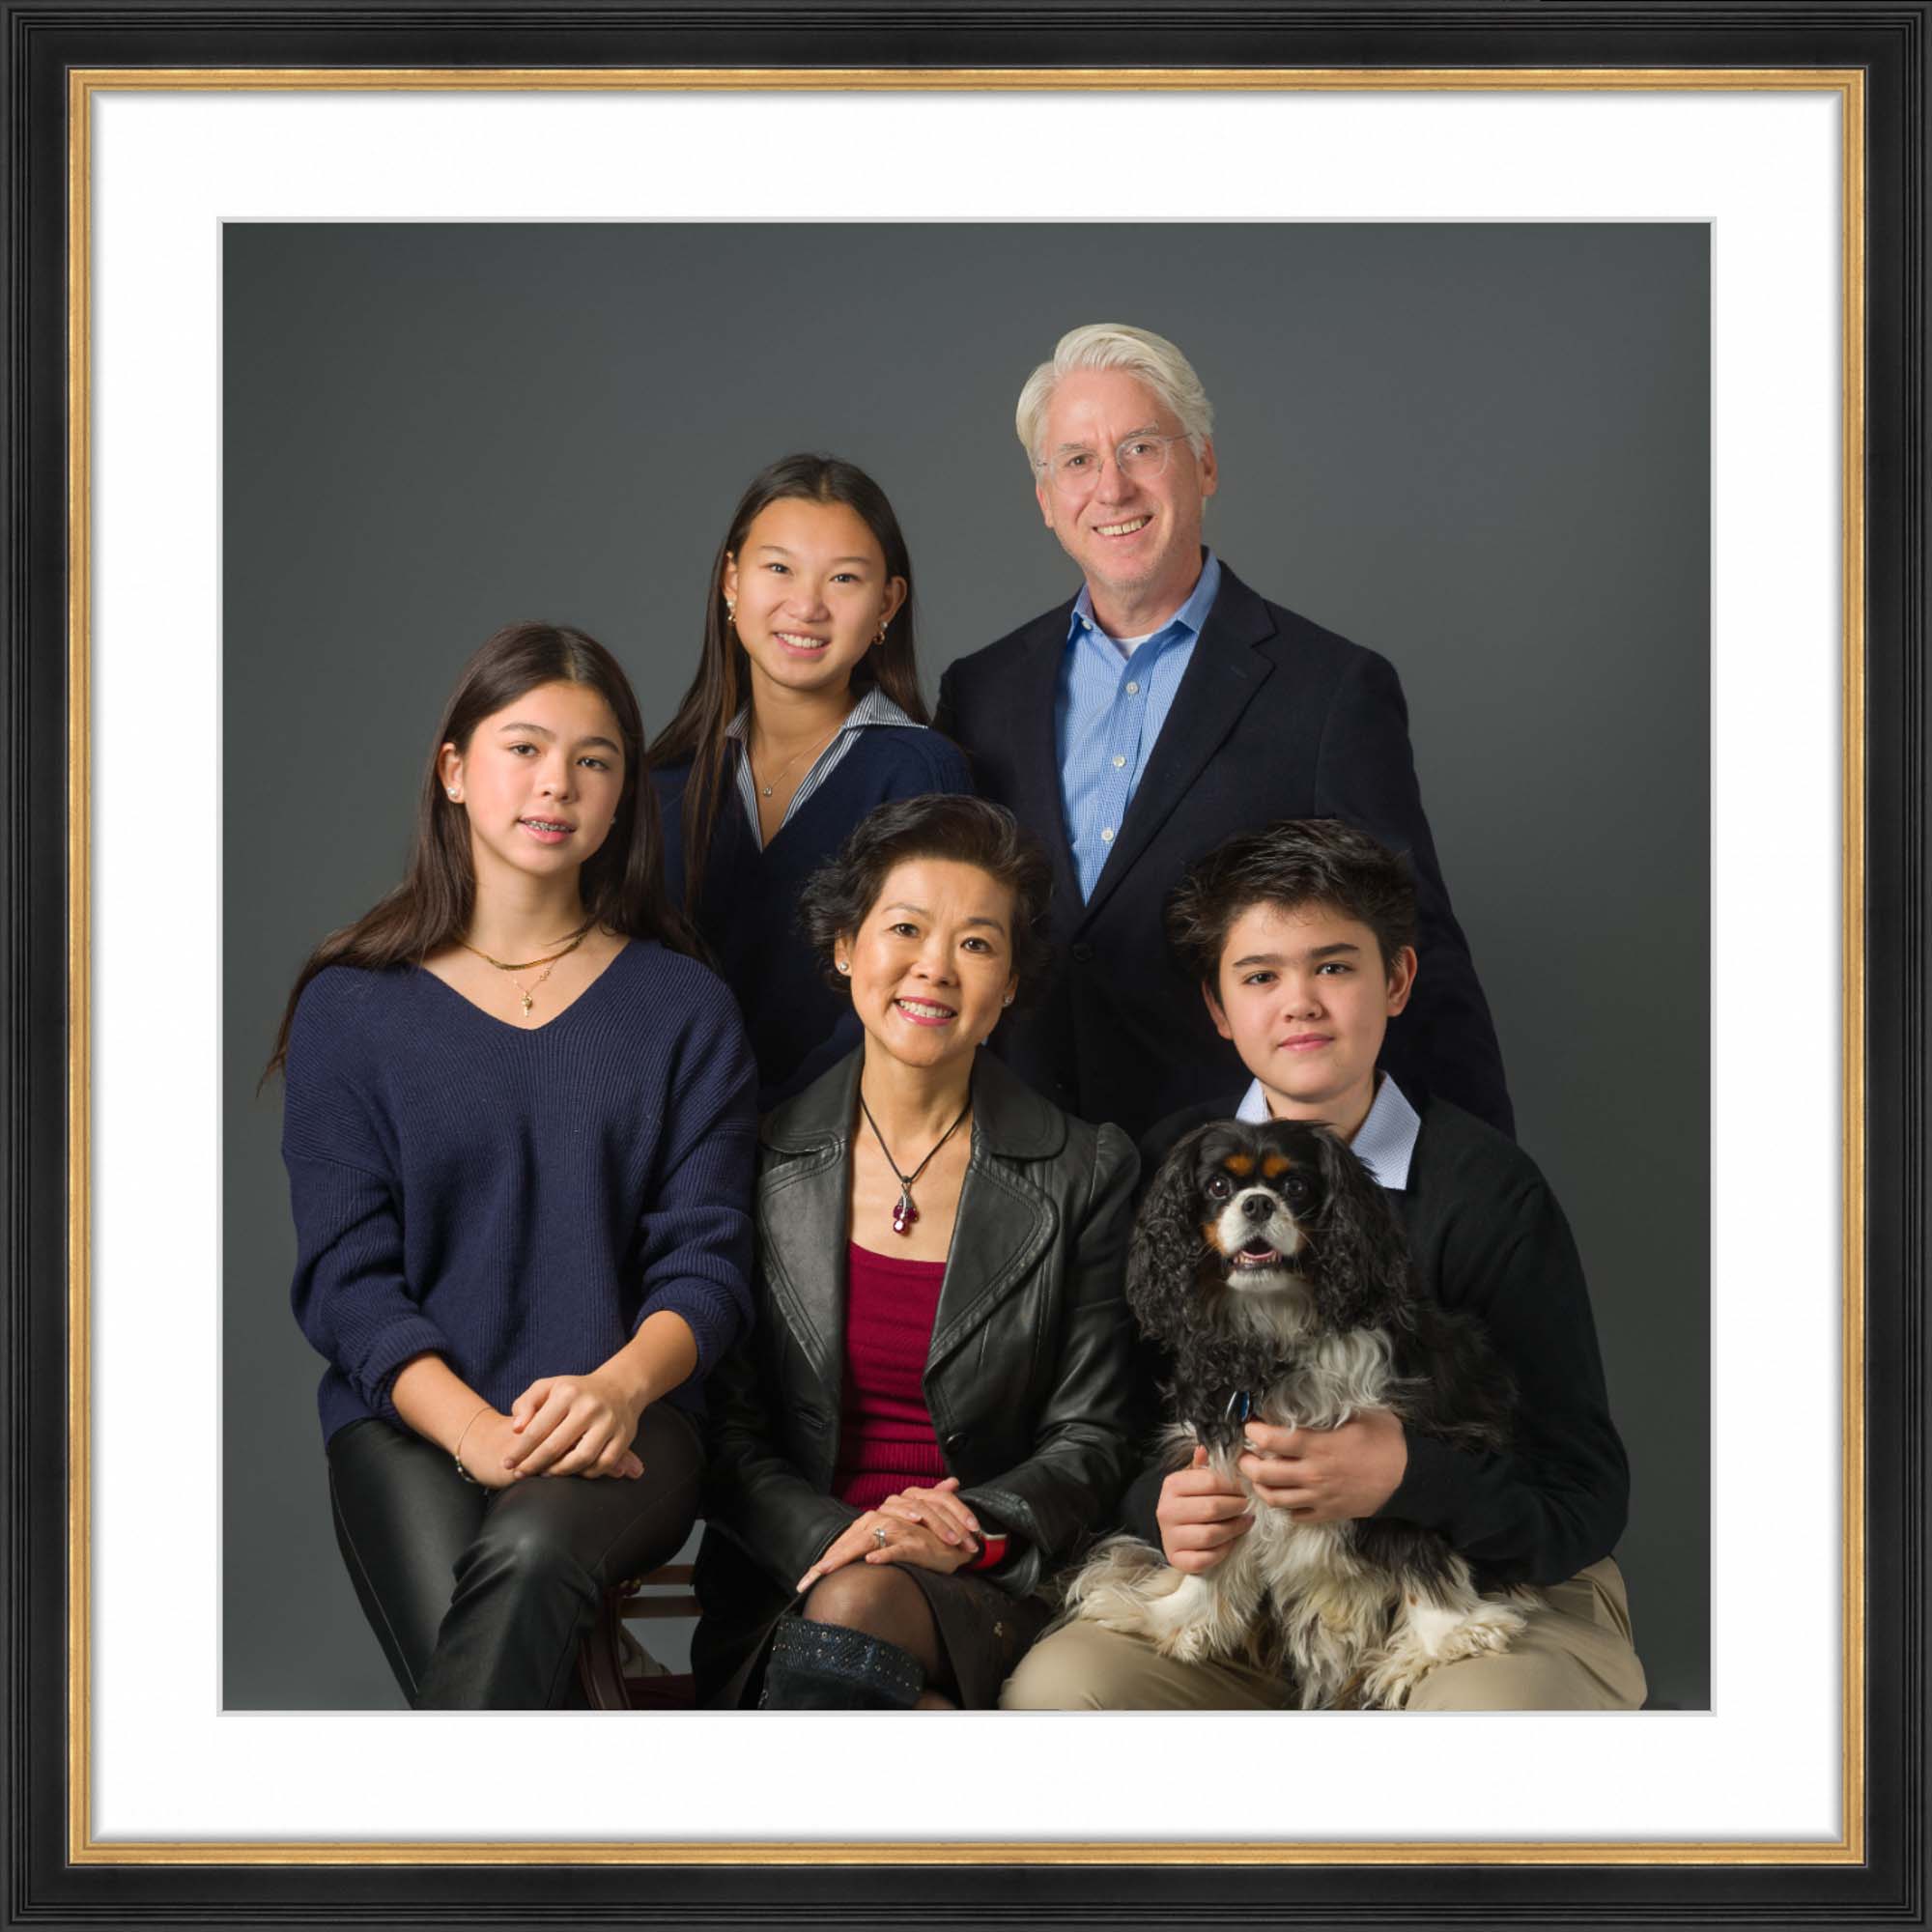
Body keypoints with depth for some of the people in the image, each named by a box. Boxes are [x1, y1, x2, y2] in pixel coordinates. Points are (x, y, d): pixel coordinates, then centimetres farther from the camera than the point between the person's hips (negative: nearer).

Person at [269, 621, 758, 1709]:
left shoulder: (684, 1009, 11)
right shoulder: (352, 1007, 9)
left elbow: (707, 1262, 4)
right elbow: (345, 1275, 1)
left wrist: (618, 1386, -19)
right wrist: (476, 1430, -16)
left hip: (625, 1422, 0)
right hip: (407, 1423, 0)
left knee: (531, 1554, -34)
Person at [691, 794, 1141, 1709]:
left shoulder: (1085, 1175, 5)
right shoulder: (761, 1161, 7)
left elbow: (1091, 1436, 5)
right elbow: (727, 1432, 5)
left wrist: (978, 1527, -15)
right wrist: (830, 1537, -14)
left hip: (988, 1590, 0)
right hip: (783, 1589, 1)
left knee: (853, 1609, -34)